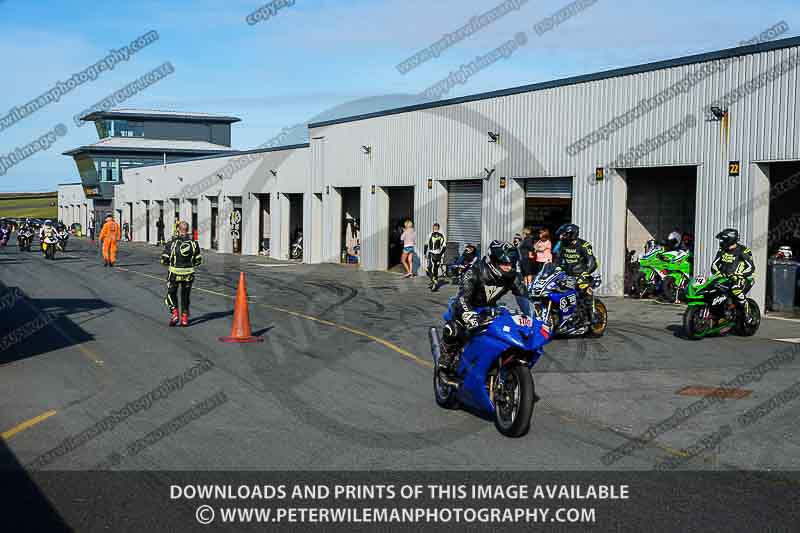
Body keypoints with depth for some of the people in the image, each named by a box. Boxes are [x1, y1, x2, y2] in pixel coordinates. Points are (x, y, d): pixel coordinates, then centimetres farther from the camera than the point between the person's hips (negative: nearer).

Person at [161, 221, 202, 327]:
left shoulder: (172, 243, -7)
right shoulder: (193, 243, -1)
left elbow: (164, 260, -6)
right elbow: (198, 260, 2)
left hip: (174, 274, -2)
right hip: (189, 274, 2)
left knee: (171, 294, 16)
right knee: (185, 296, 15)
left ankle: (174, 314, 1)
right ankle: (184, 318, 14)